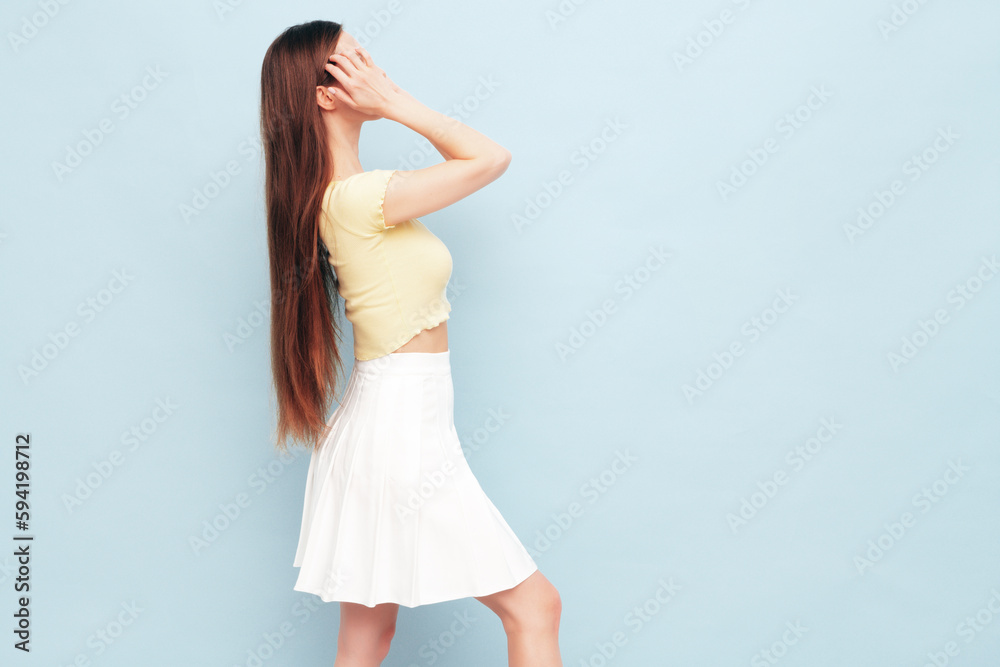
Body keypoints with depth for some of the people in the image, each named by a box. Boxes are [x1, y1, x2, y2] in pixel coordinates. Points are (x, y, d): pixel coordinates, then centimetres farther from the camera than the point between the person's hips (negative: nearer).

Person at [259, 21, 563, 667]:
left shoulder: (337, 195, 10)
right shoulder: (357, 196, -19)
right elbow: (491, 158, -11)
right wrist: (393, 102, -10)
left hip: (376, 424, 10)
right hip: (407, 431, -10)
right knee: (534, 605, 0)